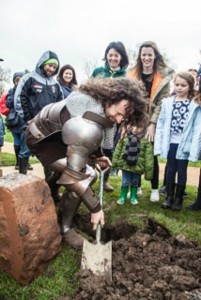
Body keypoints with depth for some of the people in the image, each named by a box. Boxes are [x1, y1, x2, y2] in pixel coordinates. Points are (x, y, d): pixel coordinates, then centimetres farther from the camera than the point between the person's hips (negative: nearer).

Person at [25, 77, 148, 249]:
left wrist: (97, 156, -2)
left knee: (89, 174, 6)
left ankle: (63, 209, 26)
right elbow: (72, 175, -38)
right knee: (84, 177, -21)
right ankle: (64, 229, -2)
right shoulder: (84, 124, -41)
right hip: (41, 137, -8)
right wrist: (95, 208, -30)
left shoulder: (101, 104, -12)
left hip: (58, 135, 8)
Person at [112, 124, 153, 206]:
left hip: (137, 166, -1)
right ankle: (123, 197, 30)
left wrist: (148, 171, -12)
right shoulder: (124, 138, -6)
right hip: (125, 164, 1)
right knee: (125, 182, 11)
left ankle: (133, 197, 36)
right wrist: (114, 162, 5)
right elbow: (118, 150, 3)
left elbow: (149, 157, -12)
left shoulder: (146, 141, -14)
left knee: (135, 183, 17)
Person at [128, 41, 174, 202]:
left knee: (152, 155, 2)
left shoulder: (164, 75, -4)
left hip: (153, 122, -3)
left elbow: (163, 102, -7)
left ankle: (155, 189, 18)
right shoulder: (132, 74, 5)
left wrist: (152, 123, -15)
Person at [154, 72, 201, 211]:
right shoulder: (168, 102, 1)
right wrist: (159, 144, -3)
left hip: (185, 144, -2)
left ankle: (179, 199, 25)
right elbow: (161, 123, 2)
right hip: (170, 143, 2)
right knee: (171, 170, 13)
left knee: (181, 171, 9)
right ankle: (169, 197, 27)